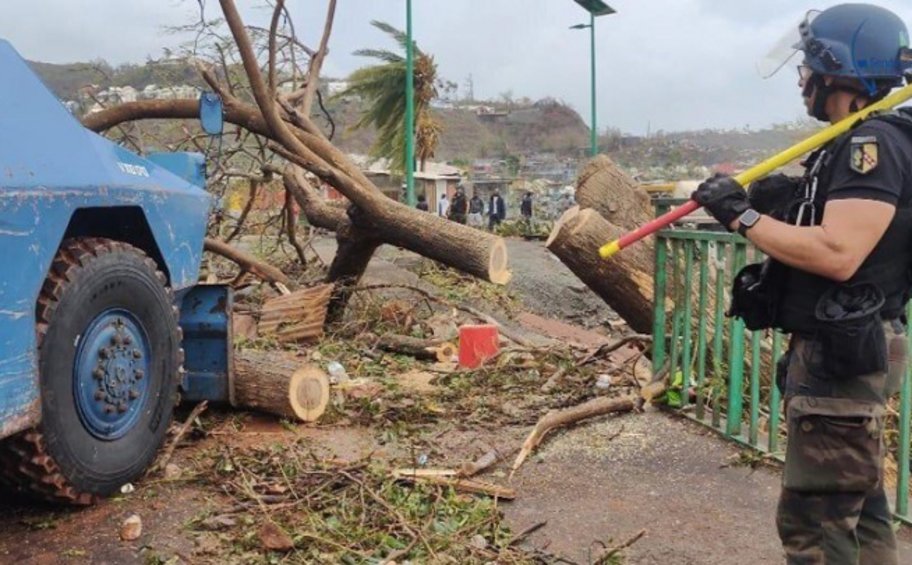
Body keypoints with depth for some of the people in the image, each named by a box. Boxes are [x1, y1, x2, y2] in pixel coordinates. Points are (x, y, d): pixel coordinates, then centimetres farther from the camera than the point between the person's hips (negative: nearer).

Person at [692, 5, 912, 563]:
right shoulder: (853, 145, 15)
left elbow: (838, 254, -28)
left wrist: (743, 215, -20)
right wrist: (783, 202, 2)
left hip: (843, 356, -11)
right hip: (837, 349, 11)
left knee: (814, 519, -5)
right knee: (859, 505, 19)